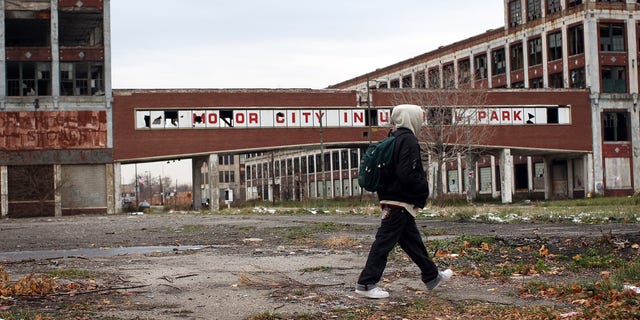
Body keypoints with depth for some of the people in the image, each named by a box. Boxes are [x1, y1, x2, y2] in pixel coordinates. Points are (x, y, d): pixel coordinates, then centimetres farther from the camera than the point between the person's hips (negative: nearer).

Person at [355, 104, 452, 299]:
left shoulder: (395, 139, 14)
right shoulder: (408, 140, -15)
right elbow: (408, 175, -23)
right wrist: (424, 190, -8)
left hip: (391, 199, 10)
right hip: (401, 201, -10)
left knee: (412, 240, 17)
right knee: (385, 241, -7)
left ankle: (432, 277, 30)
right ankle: (366, 284, -5)